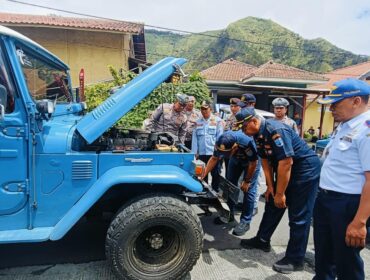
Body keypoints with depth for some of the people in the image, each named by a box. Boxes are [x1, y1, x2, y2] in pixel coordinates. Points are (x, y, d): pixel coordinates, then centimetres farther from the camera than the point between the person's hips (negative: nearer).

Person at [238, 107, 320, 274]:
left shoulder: (275, 130, -28)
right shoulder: (258, 134, -1)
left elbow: (286, 162, -29)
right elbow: (265, 160, 6)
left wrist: (280, 193, -22)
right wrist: (270, 186, 5)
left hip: (305, 168, -9)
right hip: (284, 169, 9)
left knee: (298, 215, -2)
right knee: (272, 204, 15)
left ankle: (295, 260, 11)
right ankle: (262, 240, 32)